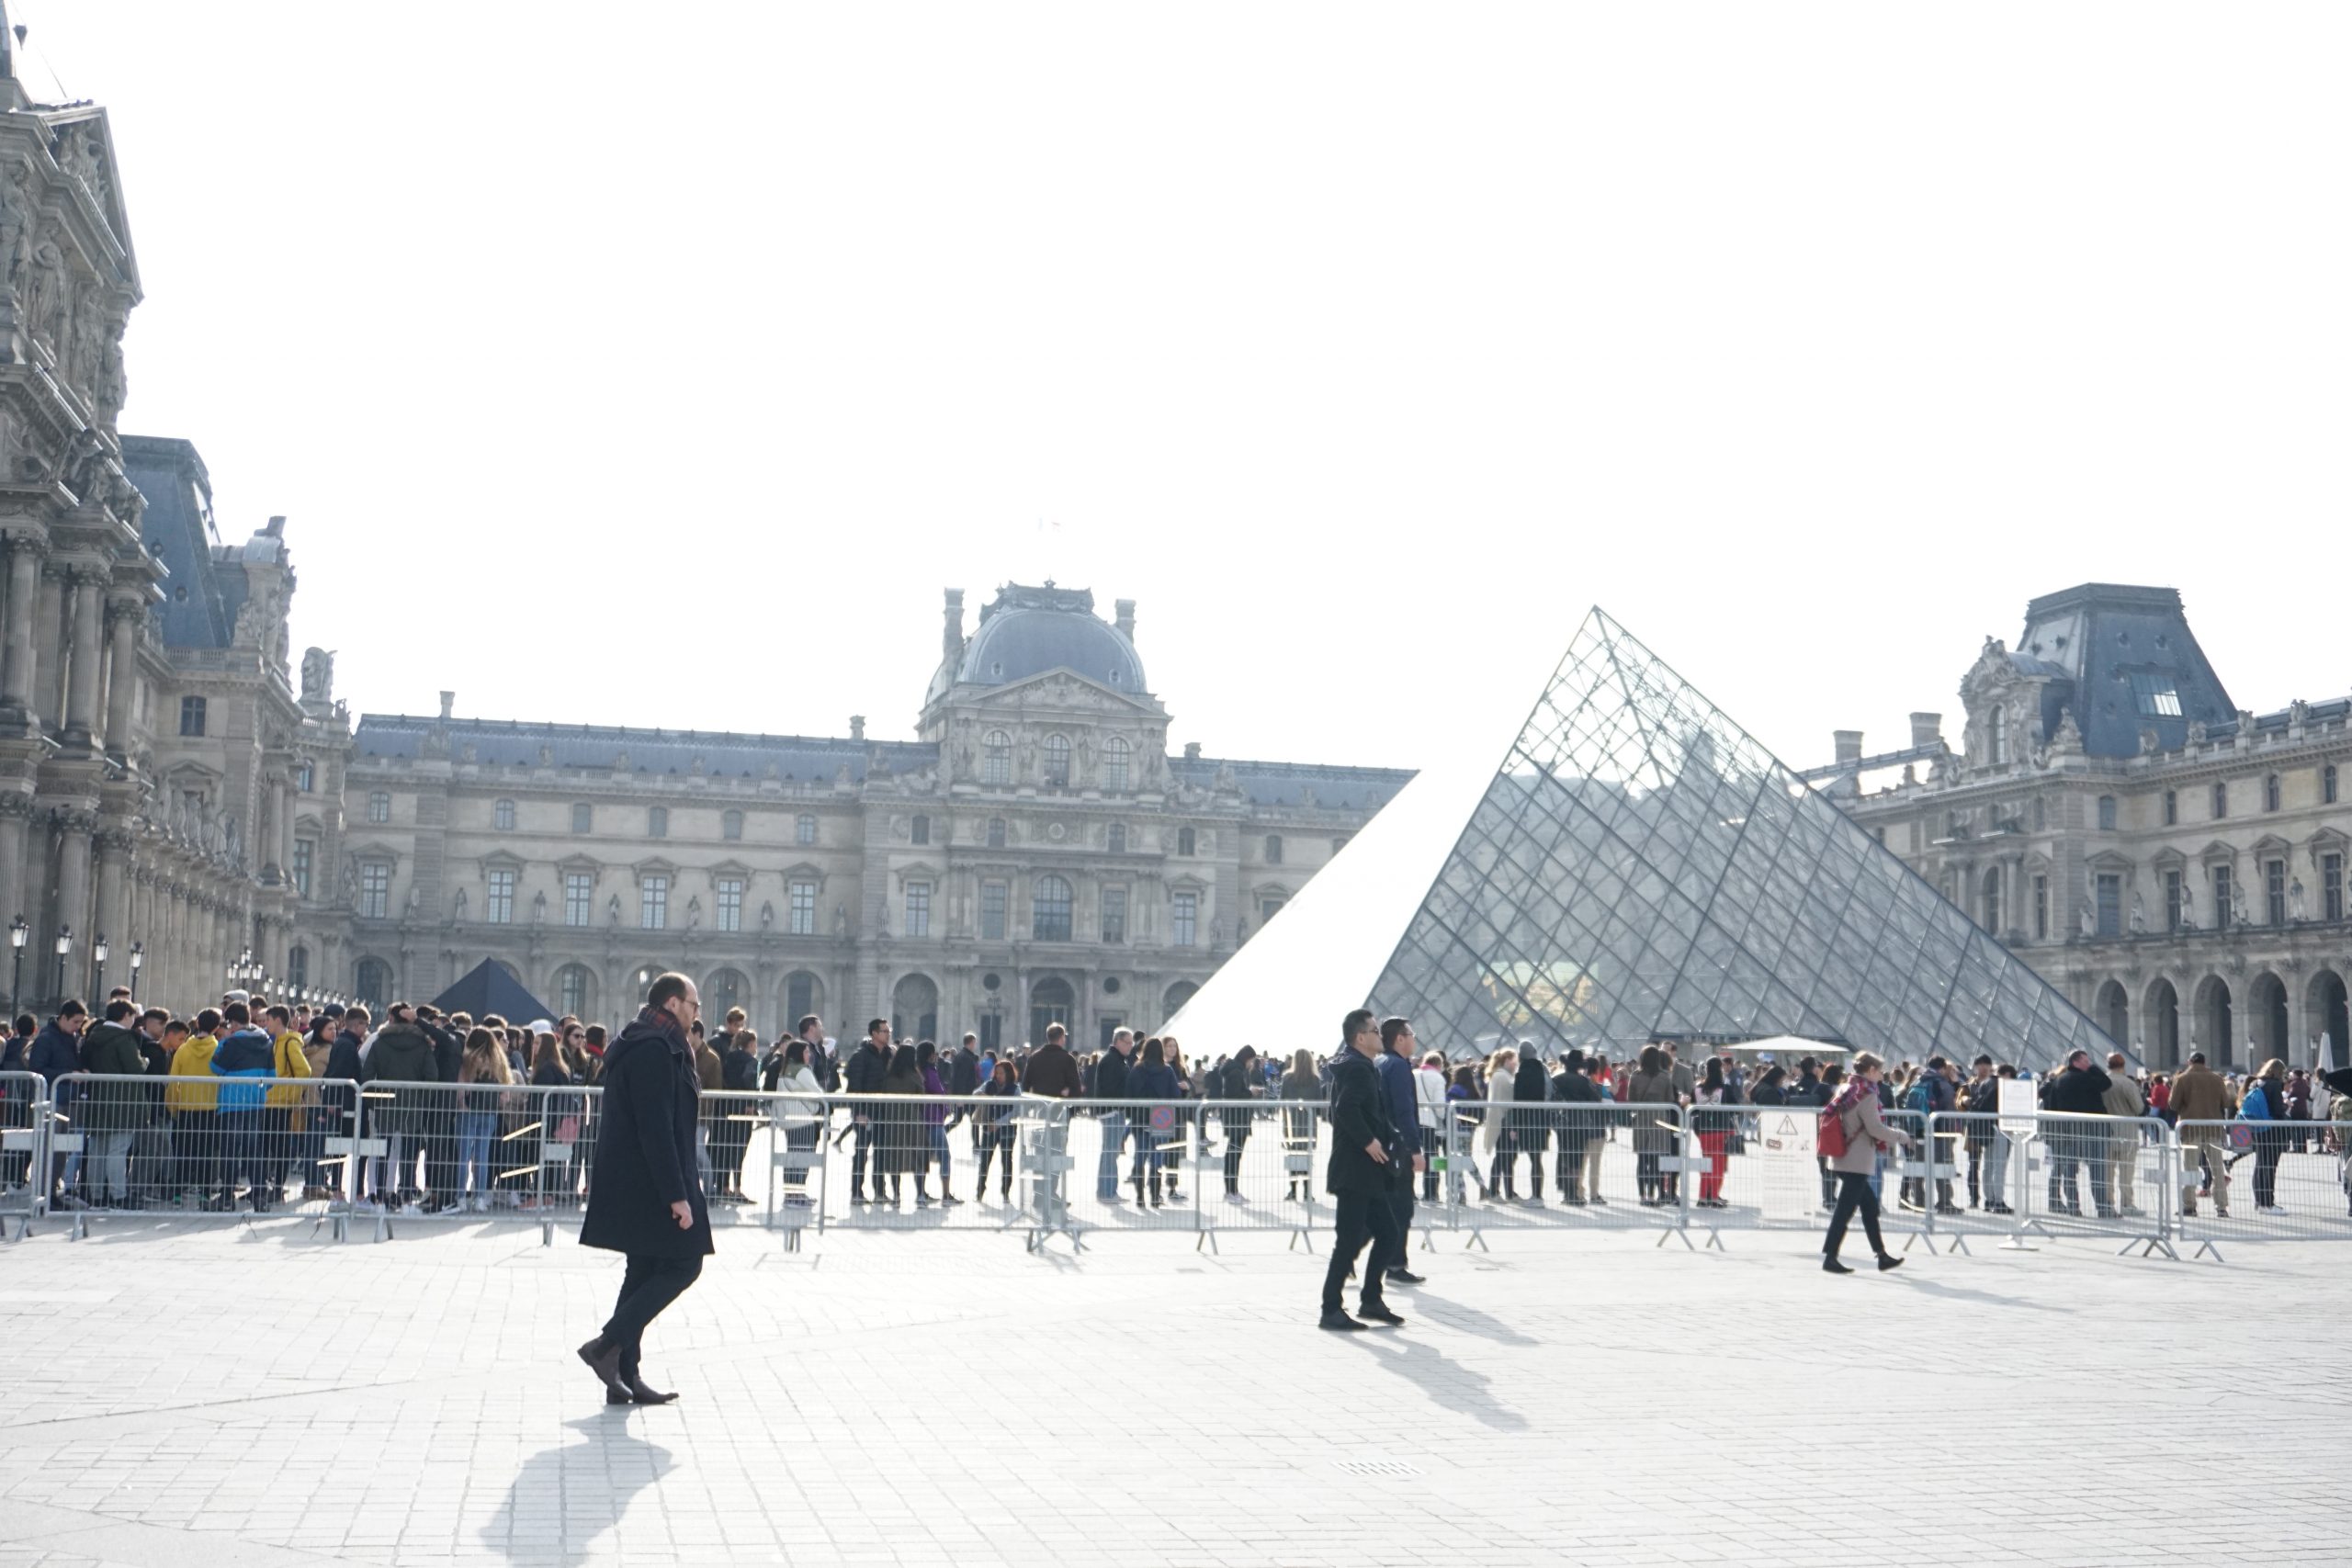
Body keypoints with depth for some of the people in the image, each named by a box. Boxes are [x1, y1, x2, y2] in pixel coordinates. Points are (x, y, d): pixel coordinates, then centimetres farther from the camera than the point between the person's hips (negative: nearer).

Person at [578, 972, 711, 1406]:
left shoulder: (640, 1045, 17)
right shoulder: (655, 1050, -17)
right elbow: (656, 1129, -22)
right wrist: (677, 1195, -22)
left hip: (632, 1185, 11)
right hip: (648, 1184, -11)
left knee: (645, 1272, 11)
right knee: (683, 1264, -5)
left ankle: (625, 1376, 12)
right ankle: (609, 1344, -8)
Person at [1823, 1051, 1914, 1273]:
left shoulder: (1847, 1089, 12)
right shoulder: (1867, 1093, -14)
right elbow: (1875, 1128, -18)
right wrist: (1901, 1136, -4)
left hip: (1844, 1157, 9)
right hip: (1857, 1161, -9)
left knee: (1869, 1204, 15)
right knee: (1845, 1209, -6)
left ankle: (1882, 1255, 20)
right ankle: (1829, 1258, -5)